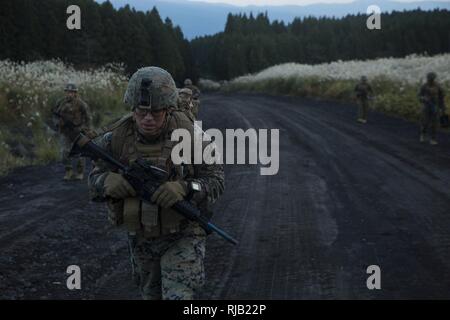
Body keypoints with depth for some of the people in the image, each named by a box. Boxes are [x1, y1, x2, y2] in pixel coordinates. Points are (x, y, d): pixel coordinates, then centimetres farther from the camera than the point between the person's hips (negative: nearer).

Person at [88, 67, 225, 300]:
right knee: (151, 294, 23)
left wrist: (185, 188, -34)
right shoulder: (118, 138, -10)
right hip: (141, 239, 4)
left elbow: (215, 180, -13)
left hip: (182, 238, -4)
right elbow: (94, 180, -1)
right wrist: (108, 182, -26)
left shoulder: (188, 135, -17)